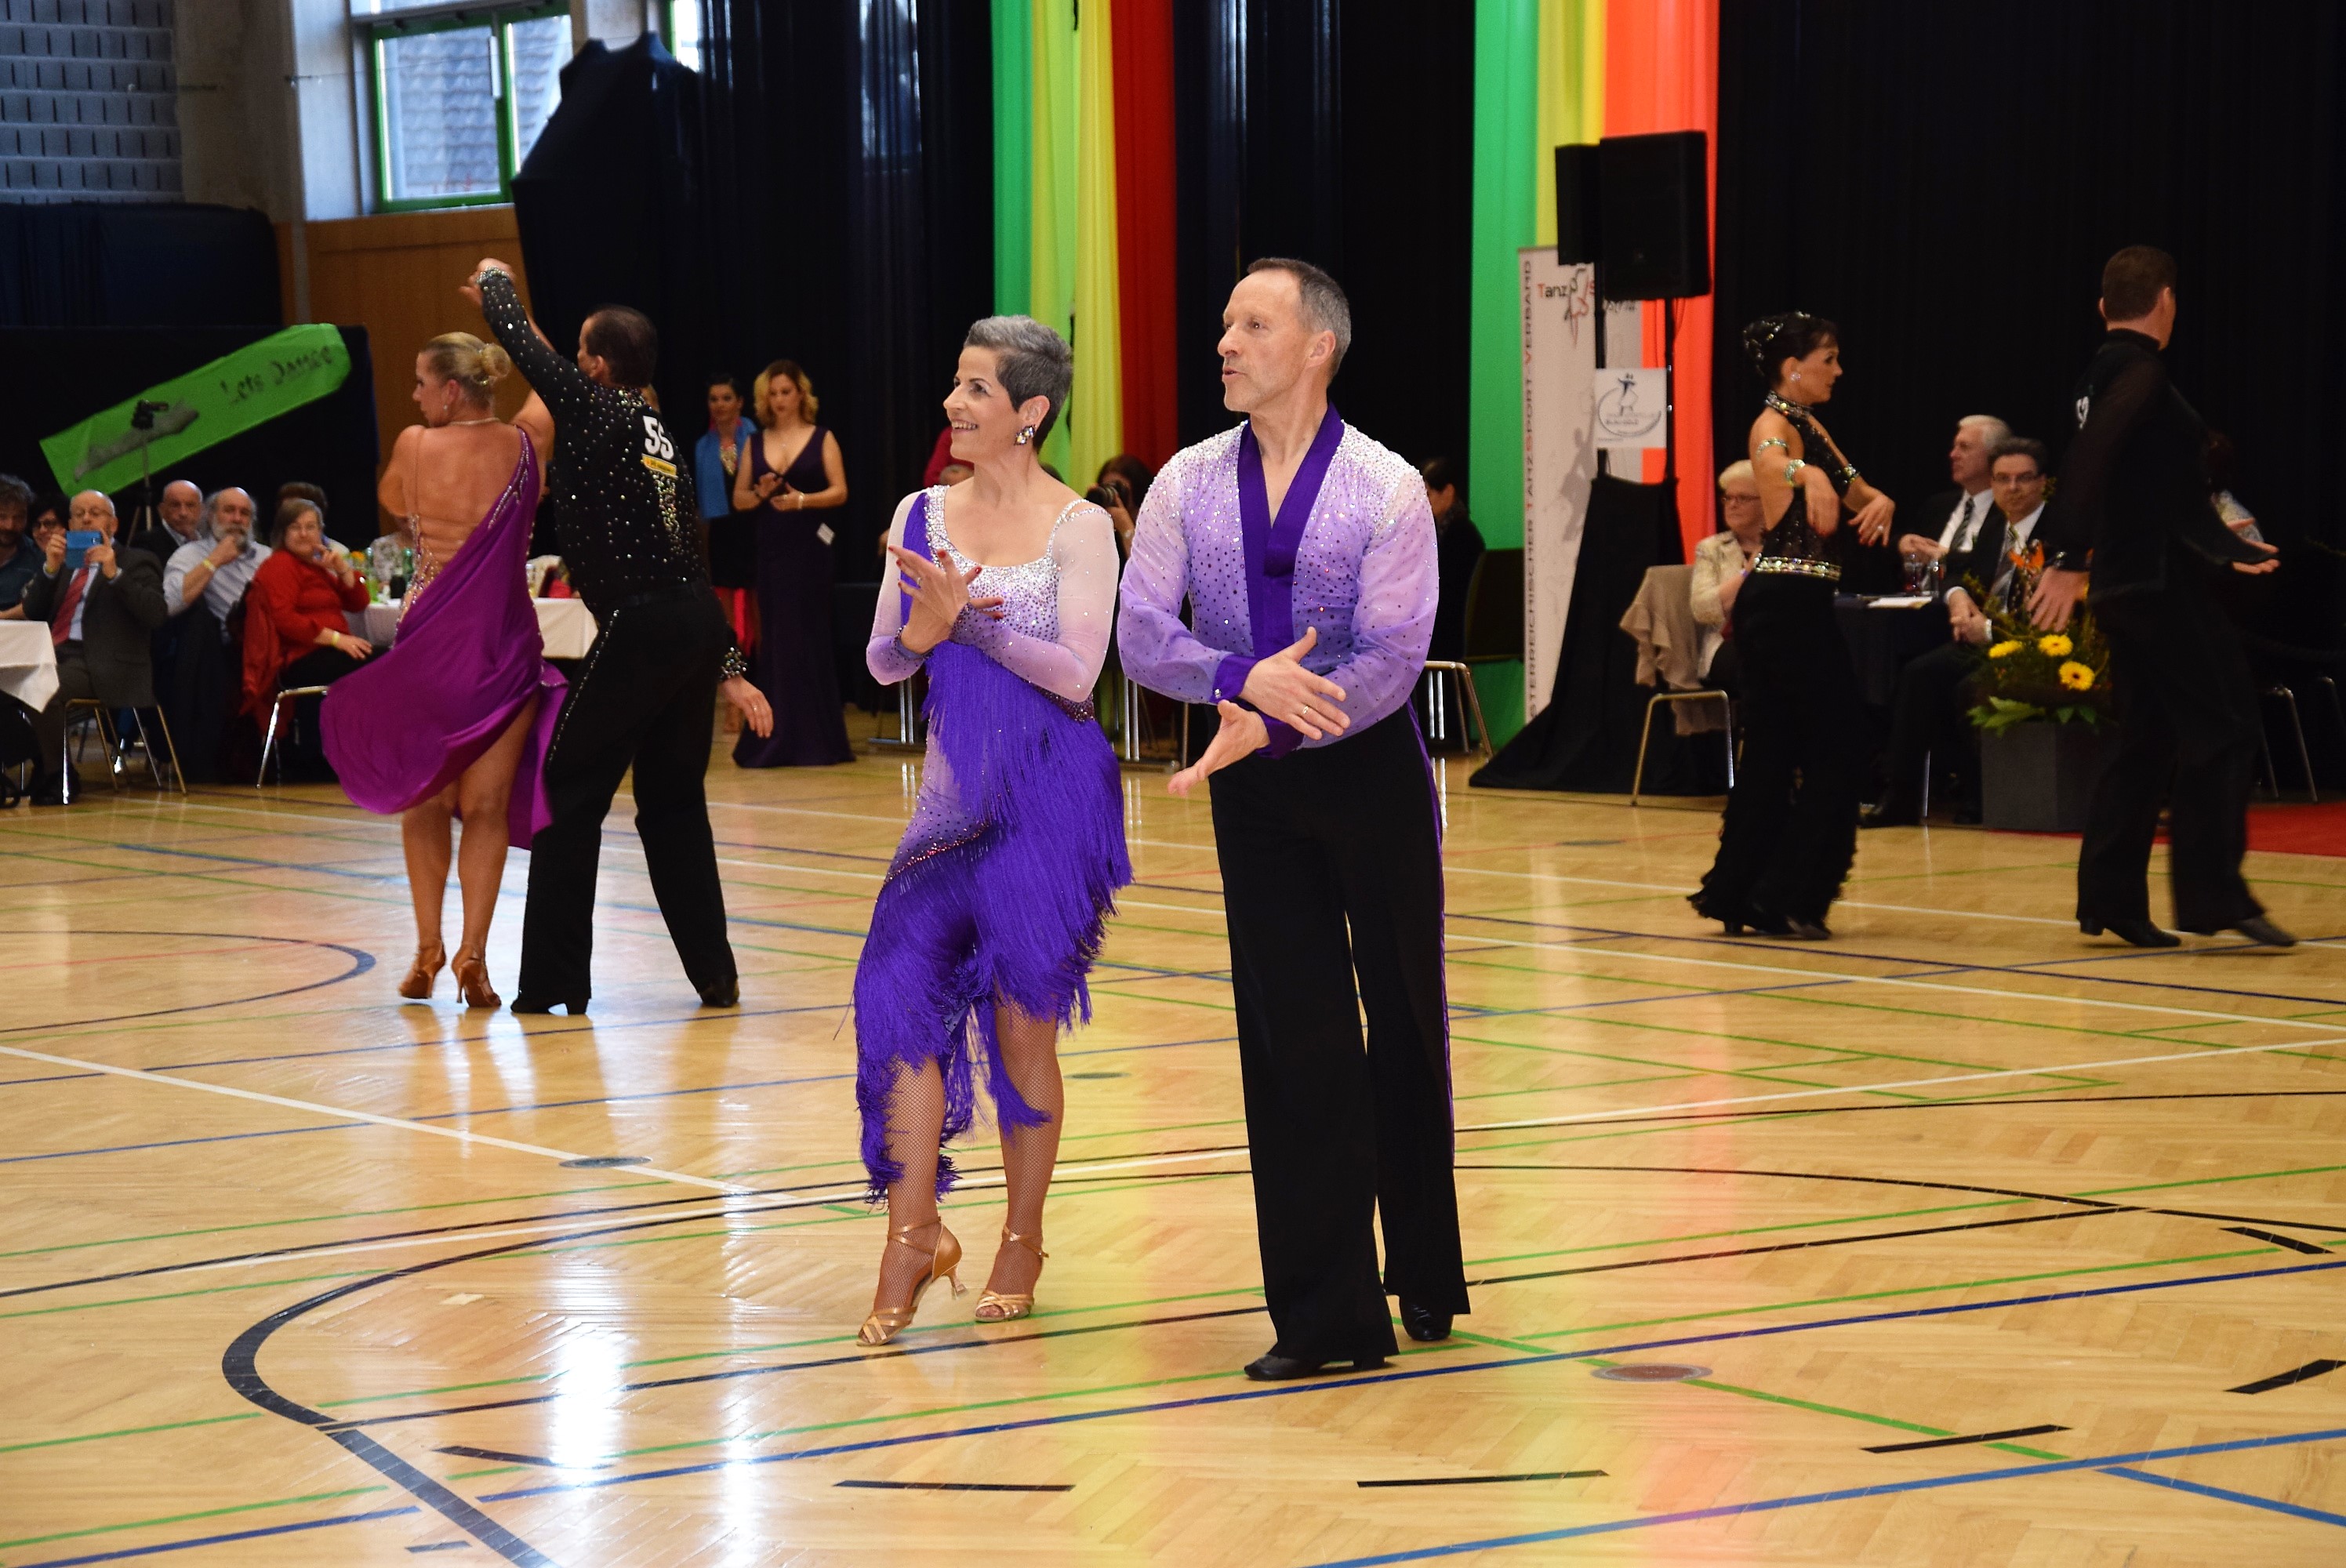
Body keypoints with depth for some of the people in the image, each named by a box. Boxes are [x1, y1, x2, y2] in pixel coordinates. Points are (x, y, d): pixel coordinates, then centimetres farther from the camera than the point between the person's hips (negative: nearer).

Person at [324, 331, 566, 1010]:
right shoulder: (522, 449, -4)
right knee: (487, 806, 5)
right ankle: (472, 954, -6)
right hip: (505, 643, 0)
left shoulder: (414, 446, -7)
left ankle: (428, 949, 16)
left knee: (423, 800, 16)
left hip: (429, 641, 0)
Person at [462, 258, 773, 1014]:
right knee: (672, 798, 18)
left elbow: (521, 343, 2)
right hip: (698, 625, 8)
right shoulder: (658, 438, 18)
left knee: (570, 792, 3)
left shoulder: (596, 413, -4)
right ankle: (714, 974, 17)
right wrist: (728, 671, 21)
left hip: (641, 631, -8)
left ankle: (555, 982, 5)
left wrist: (497, 282, 24)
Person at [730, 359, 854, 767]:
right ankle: (774, 739, 5)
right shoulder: (756, 445, 11)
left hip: (809, 547, -3)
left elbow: (839, 492, -4)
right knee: (773, 638, 2)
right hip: (770, 548, 3)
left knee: (808, 636, -4)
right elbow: (738, 499, 11)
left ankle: (814, 738, 1)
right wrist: (760, 493, -9)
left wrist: (802, 500, -19)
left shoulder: (822, 439, 3)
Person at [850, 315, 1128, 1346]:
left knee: (1023, 1020, 3)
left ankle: (1022, 1242, 19)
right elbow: (882, 664, 7)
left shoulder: (1078, 528, -6)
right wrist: (921, 633, -15)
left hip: (1049, 794, -4)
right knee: (902, 983, -10)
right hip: (955, 787, 4)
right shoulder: (923, 515, 8)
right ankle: (913, 1239, -2)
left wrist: (971, 623, -22)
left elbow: (1076, 672, -13)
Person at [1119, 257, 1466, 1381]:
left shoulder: (1387, 491, -11)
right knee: (1290, 1035, 1)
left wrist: (1266, 728, -24)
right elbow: (1139, 634, -5)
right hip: (1254, 784, 2)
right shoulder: (1187, 486, 0)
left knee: (1403, 1016, 8)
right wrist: (1247, 676, -23)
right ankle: (1325, 1315, 7)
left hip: (1369, 770, -2)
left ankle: (1423, 1275, 25)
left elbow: (1392, 659, -16)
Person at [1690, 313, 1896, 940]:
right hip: (1785, 605, -9)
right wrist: (1809, 475, -59)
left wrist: (1879, 503, -4)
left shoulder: (1811, 427, 16)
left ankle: (1738, 895, 16)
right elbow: (1769, 462, -37)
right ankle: (1788, 896, -1)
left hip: (1793, 606, 9)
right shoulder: (1774, 424, -12)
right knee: (1832, 753, -5)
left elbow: (1859, 492, 20)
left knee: (1773, 755, 11)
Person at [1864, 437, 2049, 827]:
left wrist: (1990, 629, -21)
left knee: (1970, 688, -32)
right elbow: (1962, 571, 25)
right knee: (1918, 674, -18)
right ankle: (1901, 797, -19)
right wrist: (1958, 595, 1)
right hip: (1980, 639, 8)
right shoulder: (1996, 528, 17)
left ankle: (1972, 798, -12)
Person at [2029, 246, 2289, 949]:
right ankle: (2213, 895, -8)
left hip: (2128, 585, 9)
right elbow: (2089, 462, -27)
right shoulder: (2139, 373, -12)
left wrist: (2233, 549, 32)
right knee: (2220, 725, -6)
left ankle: (2111, 901, 11)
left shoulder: (2103, 374, 17)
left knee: (2148, 741, 12)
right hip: (2156, 582, -9)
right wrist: (2068, 561, -32)